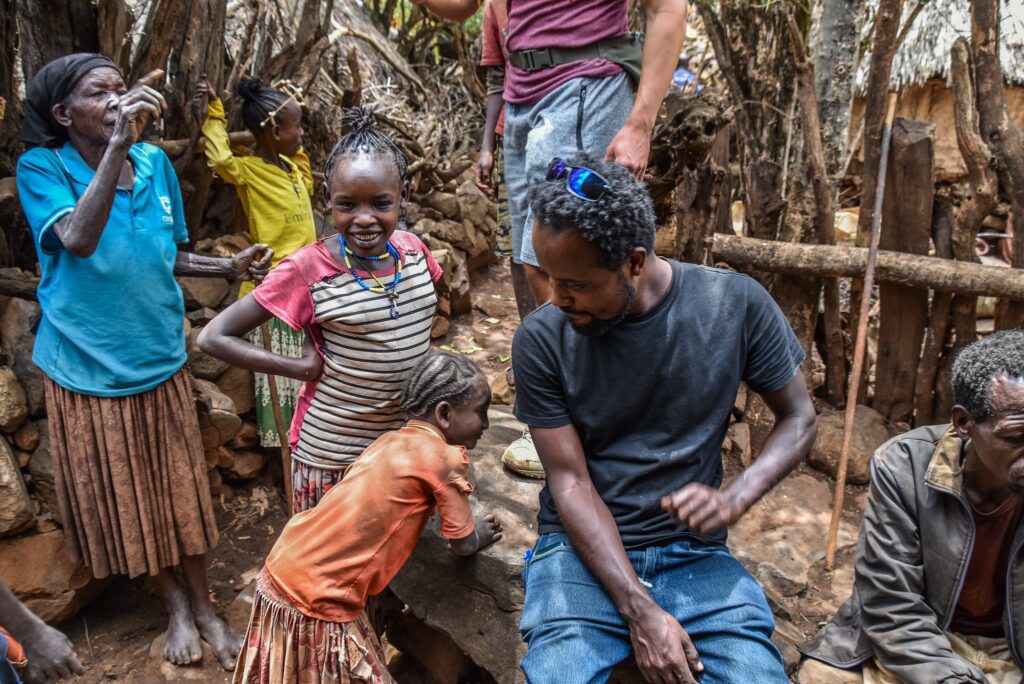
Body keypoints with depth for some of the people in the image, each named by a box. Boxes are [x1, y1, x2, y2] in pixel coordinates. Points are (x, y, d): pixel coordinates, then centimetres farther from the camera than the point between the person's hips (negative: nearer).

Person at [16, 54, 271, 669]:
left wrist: (231, 267, -8)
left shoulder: (155, 163, -1)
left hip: (161, 359, 3)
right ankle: (174, 604, 35)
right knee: (123, 497, 13)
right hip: (90, 368, -2)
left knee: (183, 488, 11)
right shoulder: (42, 168, -11)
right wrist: (117, 145, -38)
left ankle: (203, 603, 31)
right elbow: (78, 240, -32)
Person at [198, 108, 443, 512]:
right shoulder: (309, 270, -20)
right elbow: (213, 338, -16)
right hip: (333, 455, -4)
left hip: (406, 441, 5)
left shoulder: (413, 250, -6)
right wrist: (301, 368, -19)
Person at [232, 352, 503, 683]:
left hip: (282, 571, 8)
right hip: (318, 601, -8)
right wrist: (480, 534, 15)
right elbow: (464, 544, -6)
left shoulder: (392, 440, 8)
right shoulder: (444, 457, -14)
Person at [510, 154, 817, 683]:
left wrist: (734, 499, -17)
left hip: (694, 551, 1)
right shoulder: (541, 339, -12)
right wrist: (640, 611, -18)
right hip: (583, 546, -1)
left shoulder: (736, 304, -10)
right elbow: (570, 482, -10)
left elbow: (798, 418, 2)